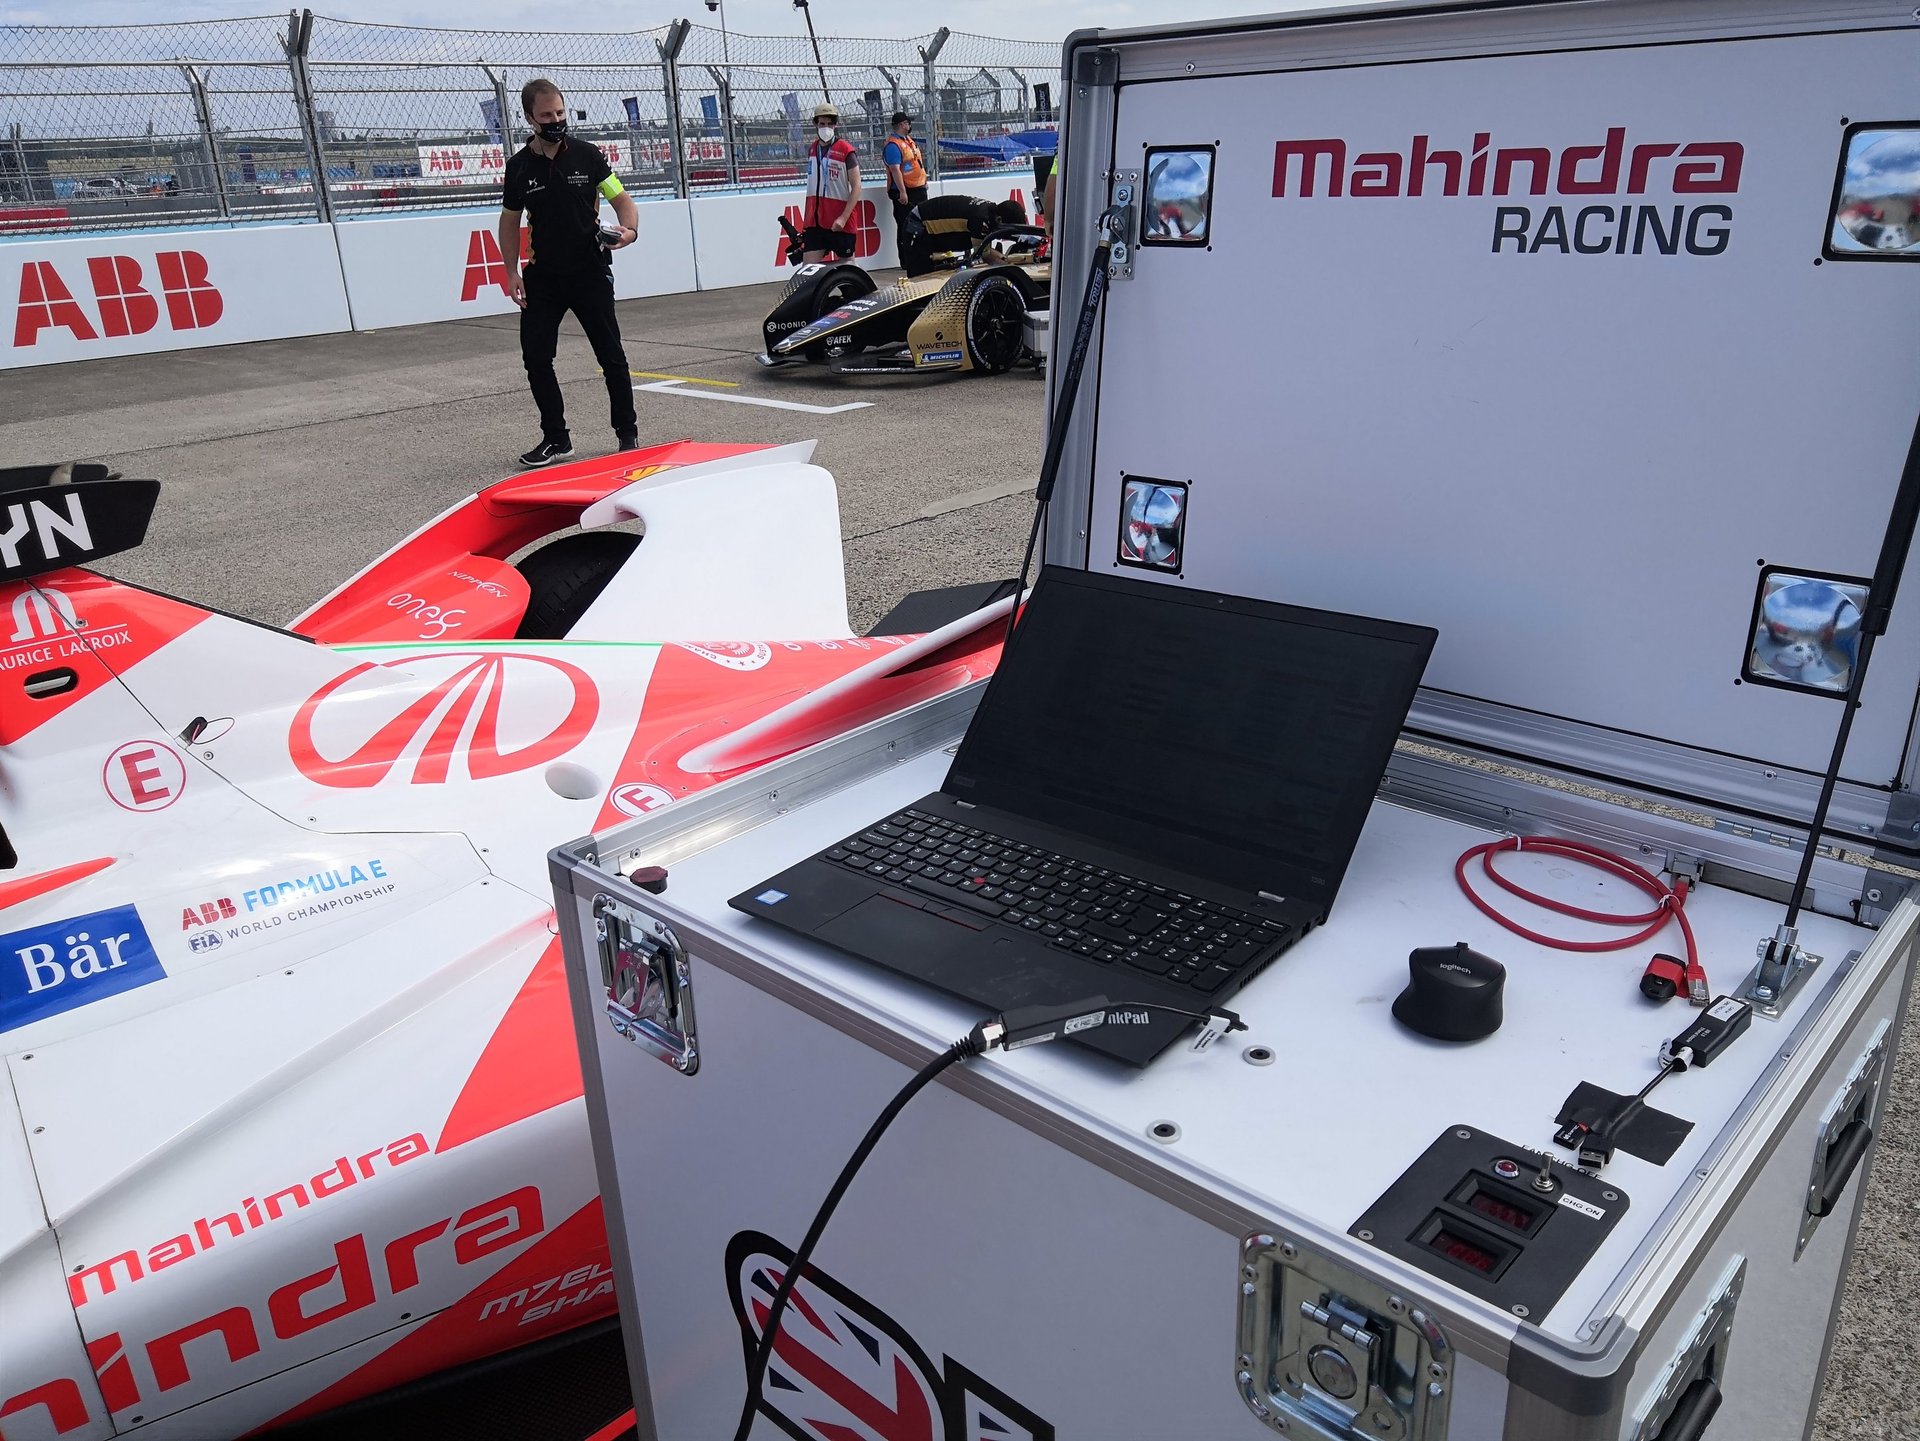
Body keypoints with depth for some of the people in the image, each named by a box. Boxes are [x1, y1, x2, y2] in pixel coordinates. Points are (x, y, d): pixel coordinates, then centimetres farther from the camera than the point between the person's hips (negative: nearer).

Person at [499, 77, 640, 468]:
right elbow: (510, 220, 12)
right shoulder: (519, 166, 3)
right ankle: (556, 439, 10)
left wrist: (629, 229, -20)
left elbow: (622, 199, 2)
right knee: (535, 358, -2)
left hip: (591, 273, -2)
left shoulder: (587, 155, -1)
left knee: (611, 356, 2)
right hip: (542, 277, 2)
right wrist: (512, 272, 4)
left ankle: (627, 433, 16)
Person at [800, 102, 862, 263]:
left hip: (840, 223, -5)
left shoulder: (845, 150, -6)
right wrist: (805, 220, 17)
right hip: (815, 221, 5)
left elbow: (856, 187, -10)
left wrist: (843, 218, -19)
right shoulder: (812, 149, 11)